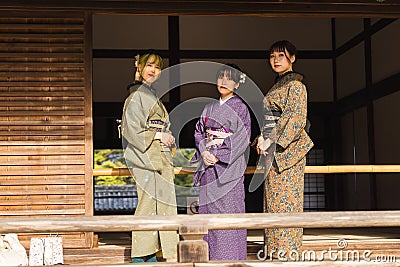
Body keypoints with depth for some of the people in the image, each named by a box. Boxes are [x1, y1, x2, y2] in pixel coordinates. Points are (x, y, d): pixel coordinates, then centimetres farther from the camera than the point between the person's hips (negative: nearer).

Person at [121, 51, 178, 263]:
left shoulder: (152, 96, 20)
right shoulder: (136, 96, -7)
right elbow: (131, 130, -15)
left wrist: (168, 138, 9)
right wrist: (158, 136, -13)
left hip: (160, 157, 9)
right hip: (145, 157, -9)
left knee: (164, 203, 7)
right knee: (147, 204, -7)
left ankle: (170, 255, 10)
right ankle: (139, 256, 0)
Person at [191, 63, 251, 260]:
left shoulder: (239, 107, -2)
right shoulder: (210, 107, 14)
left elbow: (242, 138, -9)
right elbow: (199, 132, 12)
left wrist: (219, 155, -15)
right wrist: (204, 152, -7)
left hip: (229, 165, -5)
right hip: (208, 166, 5)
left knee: (228, 210, -6)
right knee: (209, 208, 6)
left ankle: (230, 256, 1)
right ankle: (213, 254, 14)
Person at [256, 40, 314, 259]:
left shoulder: (295, 85, -7)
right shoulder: (277, 86, 20)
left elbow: (295, 119, -16)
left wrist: (271, 141, -19)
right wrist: (263, 139, 9)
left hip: (286, 148, -9)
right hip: (272, 150, 9)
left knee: (284, 199, -8)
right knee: (273, 199, 8)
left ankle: (287, 250, -5)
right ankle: (276, 249, 12)